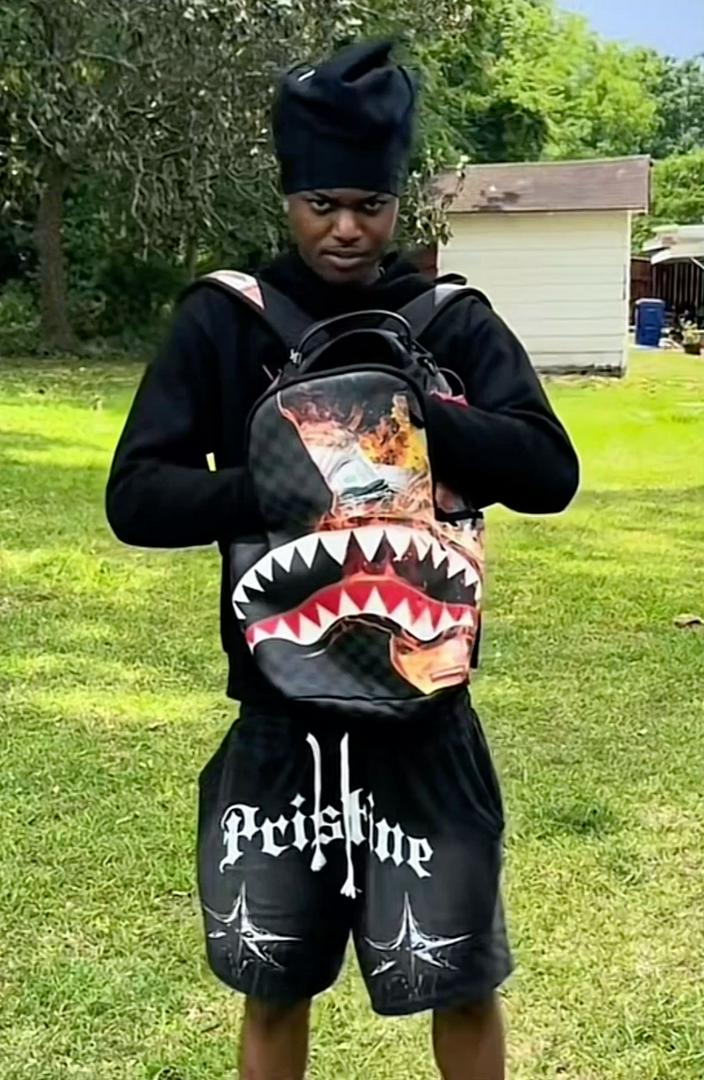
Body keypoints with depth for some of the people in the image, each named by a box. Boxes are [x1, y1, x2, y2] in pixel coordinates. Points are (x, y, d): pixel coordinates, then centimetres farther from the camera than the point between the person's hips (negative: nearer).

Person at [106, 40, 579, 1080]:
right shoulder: (222, 322, -2)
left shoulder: (455, 325, -2)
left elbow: (549, 474, -12)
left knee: (460, 983, 11)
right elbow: (137, 496, -7)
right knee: (274, 982, 15)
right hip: (279, 709, 1)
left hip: (420, 705, 0)